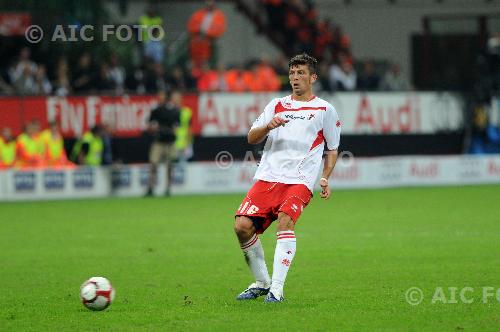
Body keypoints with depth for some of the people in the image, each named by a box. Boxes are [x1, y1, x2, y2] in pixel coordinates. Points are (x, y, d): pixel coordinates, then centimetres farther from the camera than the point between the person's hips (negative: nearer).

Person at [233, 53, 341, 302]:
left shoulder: (325, 110, 11)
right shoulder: (276, 105, 19)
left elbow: (332, 150, 18)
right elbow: (251, 138, 13)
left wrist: (325, 179, 2)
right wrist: (269, 126, -8)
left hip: (300, 181, -3)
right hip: (268, 177, 3)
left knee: (285, 220, -29)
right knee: (242, 226, -13)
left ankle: (276, 289, -30)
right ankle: (261, 282, 8)